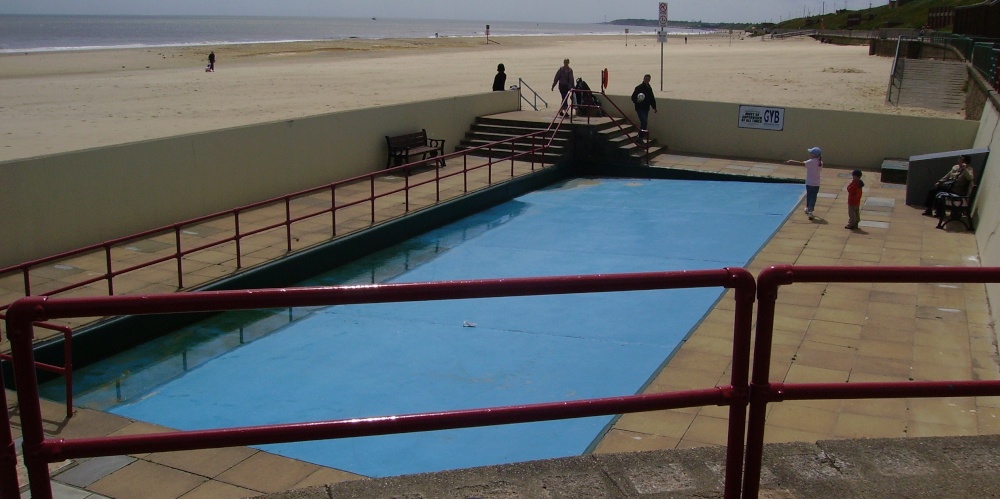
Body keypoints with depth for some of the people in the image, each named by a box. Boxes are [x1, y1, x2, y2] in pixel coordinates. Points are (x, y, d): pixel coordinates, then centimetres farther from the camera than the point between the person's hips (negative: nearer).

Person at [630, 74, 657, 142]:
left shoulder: (649, 88, 14)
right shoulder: (639, 88, -8)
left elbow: (652, 99, 22)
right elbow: (633, 97, -9)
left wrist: (654, 107, 17)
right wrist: (637, 101, -29)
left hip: (646, 109, 7)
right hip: (640, 108, -7)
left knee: (644, 123, 8)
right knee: (644, 122, -18)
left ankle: (641, 137, 17)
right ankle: (640, 137, -12)